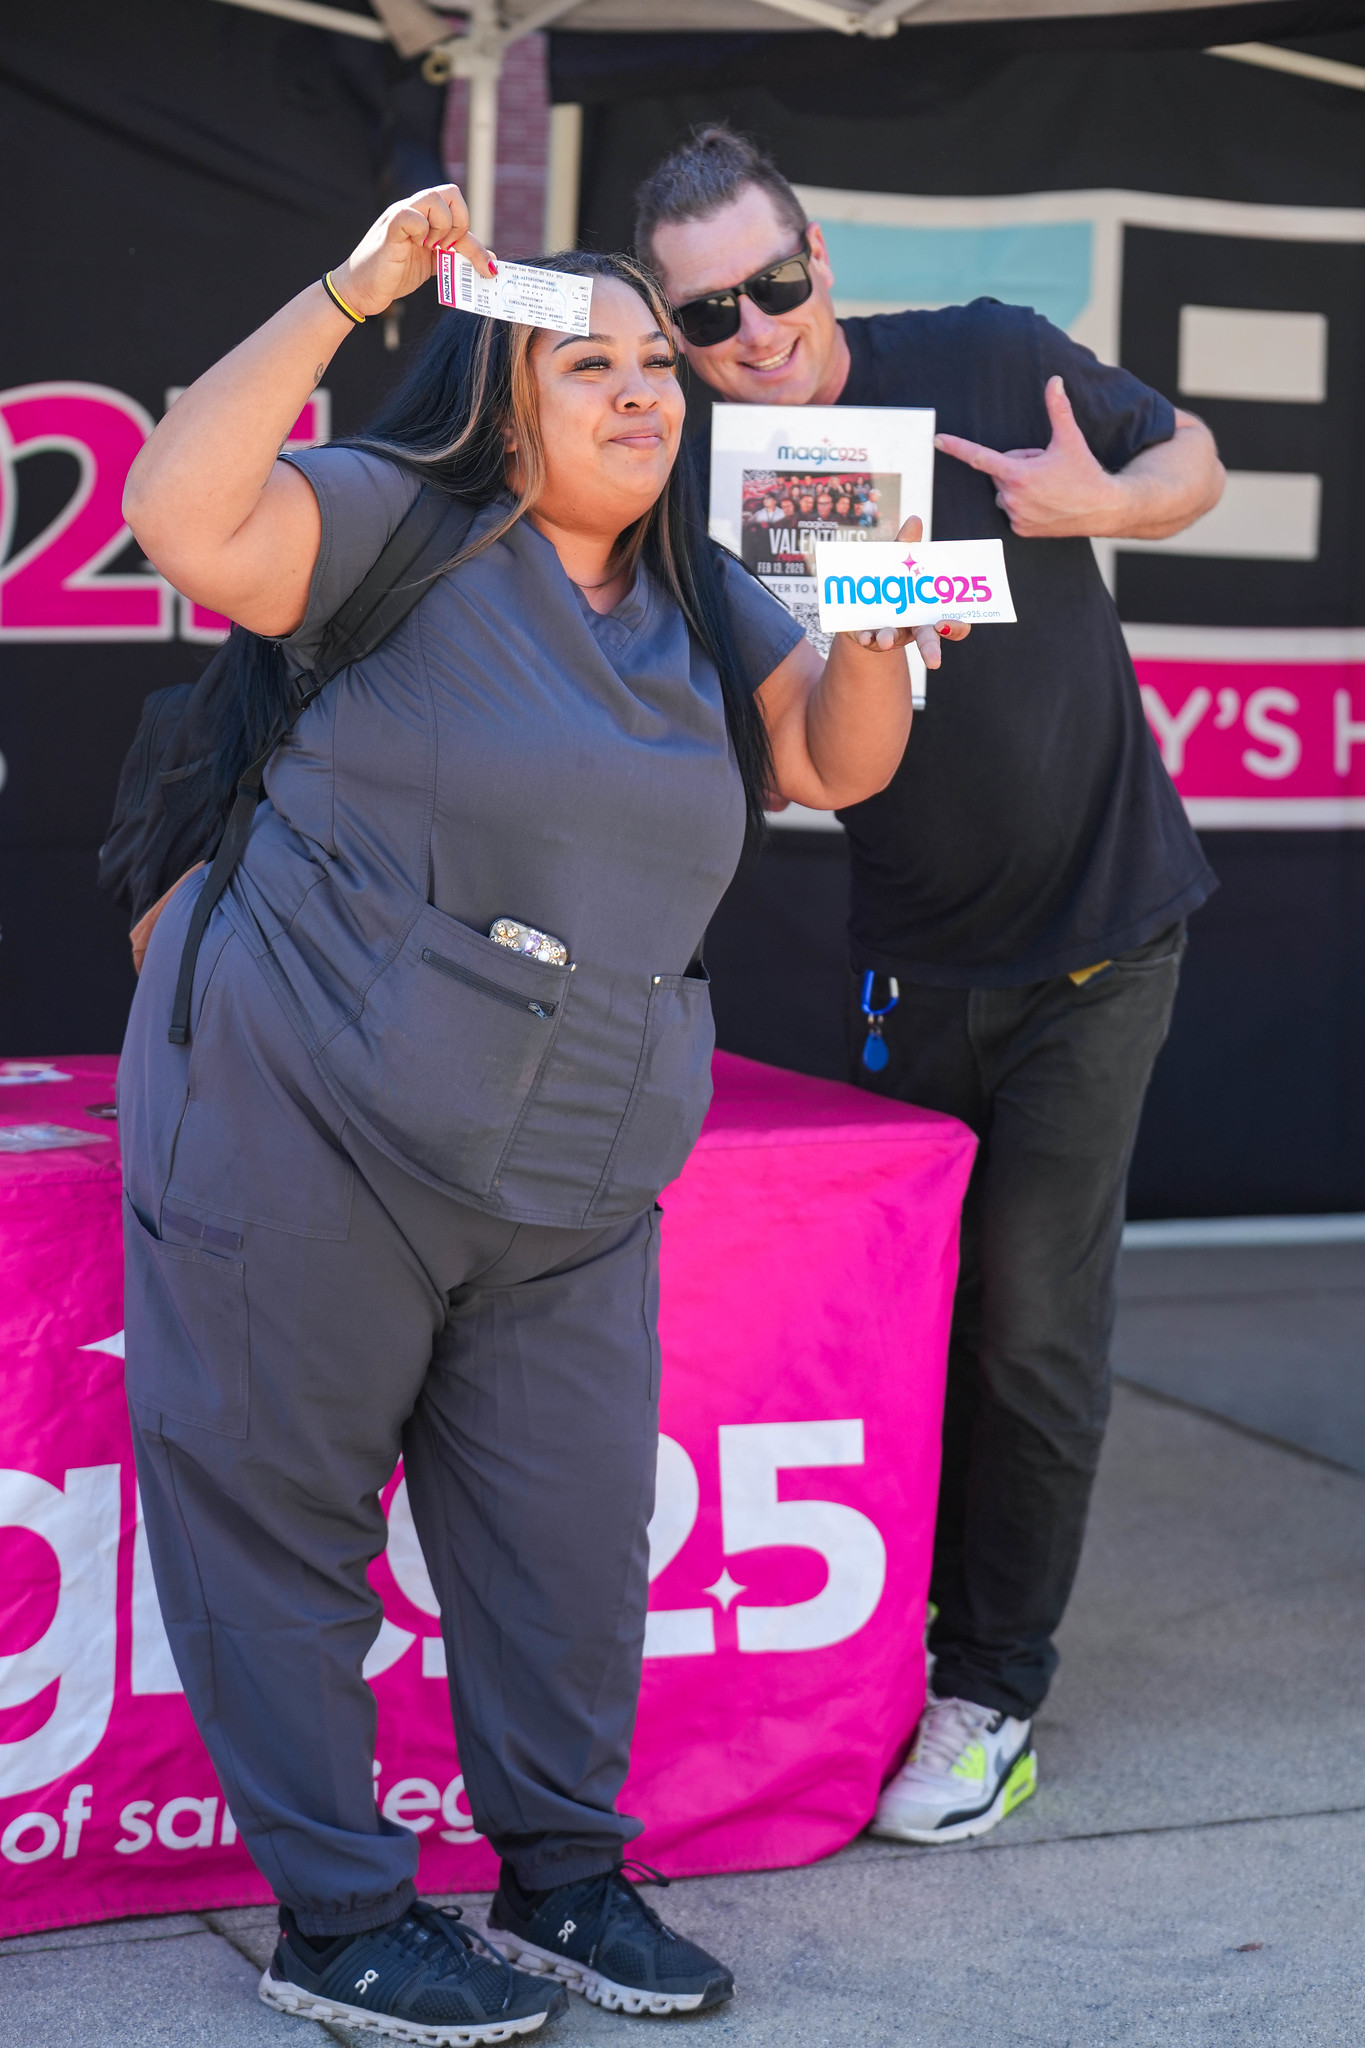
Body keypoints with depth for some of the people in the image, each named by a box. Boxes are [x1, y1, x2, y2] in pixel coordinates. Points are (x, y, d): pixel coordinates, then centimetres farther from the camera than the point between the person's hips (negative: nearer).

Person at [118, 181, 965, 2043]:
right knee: (281, 1521, 3)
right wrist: (349, 294, -24)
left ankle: (563, 1876, 27)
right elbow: (185, 521, -24)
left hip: (571, 1188, 6)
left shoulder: (697, 596, 13)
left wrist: (871, 618, -14)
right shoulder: (397, 526, -7)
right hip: (305, 1137, -6)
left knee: (570, 1537, 9)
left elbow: (835, 764, 5)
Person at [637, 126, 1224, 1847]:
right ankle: (912, 1625, 33)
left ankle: (995, 1695, 9)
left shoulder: (990, 361, -13)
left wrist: (1102, 501, -20)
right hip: (909, 952, 3)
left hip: (1098, 929, -3)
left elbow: (1194, 460, 2)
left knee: (1031, 1322, -6)